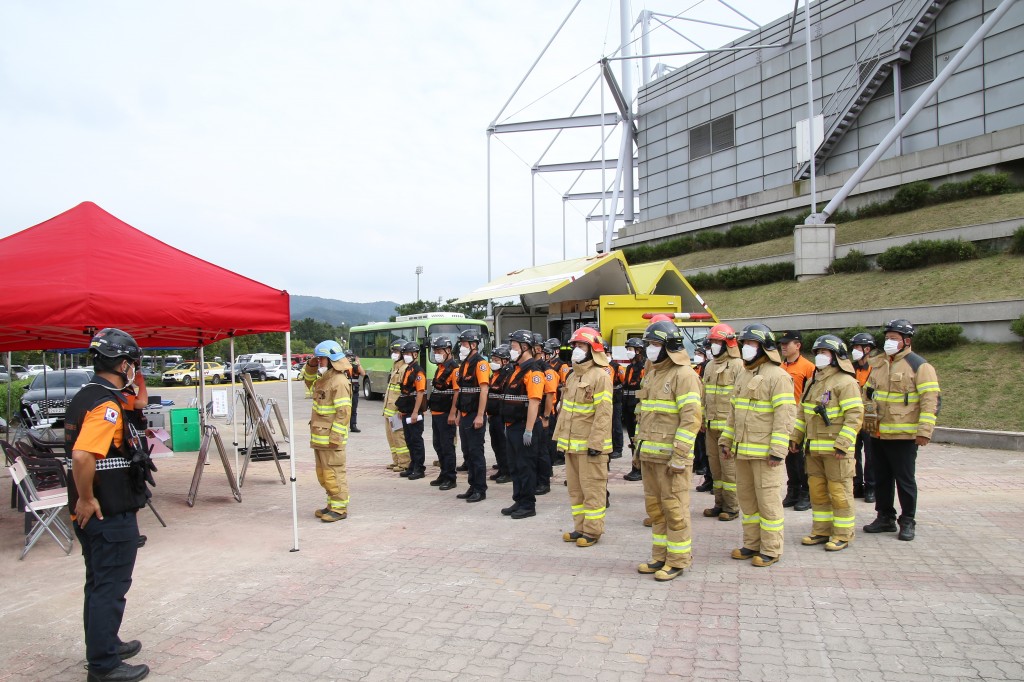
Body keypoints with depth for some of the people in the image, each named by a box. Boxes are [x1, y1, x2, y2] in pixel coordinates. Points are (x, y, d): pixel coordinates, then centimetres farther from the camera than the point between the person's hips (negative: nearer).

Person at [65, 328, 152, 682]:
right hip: (110, 514, -10)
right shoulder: (107, 404, -21)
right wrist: (87, 499, -21)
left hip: (95, 513, 10)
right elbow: (82, 456, -33)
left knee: (100, 584, 21)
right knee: (110, 588, 2)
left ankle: (104, 646, 36)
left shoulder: (86, 396, 11)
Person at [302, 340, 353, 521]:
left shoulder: (339, 382, -17)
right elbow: (309, 383, 35)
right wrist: (310, 366, 16)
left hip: (330, 439, -10)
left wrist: (335, 437, -22)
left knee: (333, 473, -4)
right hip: (319, 437, 10)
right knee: (323, 474, 17)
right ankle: (332, 505, 27)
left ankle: (340, 509, 5)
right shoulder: (323, 379, 13)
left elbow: (344, 412, -21)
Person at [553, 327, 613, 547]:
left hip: (590, 445, -9)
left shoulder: (601, 376, -12)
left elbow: (603, 414, -17)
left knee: (592, 489, 0)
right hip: (571, 444, 9)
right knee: (575, 488, 15)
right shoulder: (572, 376, 16)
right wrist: (561, 438, 17)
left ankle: (592, 531, 9)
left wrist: (596, 443, -20)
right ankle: (580, 527, 25)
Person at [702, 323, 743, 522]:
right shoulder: (710, 366, 16)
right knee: (715, 466, 12)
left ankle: (731, 507, 7)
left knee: (729, 467, -3)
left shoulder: (738, 365, -8)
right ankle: (720, 504, 22)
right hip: (711, 426, 7)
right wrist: (704, 421, 18)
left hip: (728, 426, -7)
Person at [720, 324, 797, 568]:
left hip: (765, 453, -8)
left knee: (768, 500, -1)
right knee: (746, 498, 14)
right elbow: (733, 412, 22)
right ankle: (752, 544, 26)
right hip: (742, 451, 8)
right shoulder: (743, 376, 16)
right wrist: (726, 440, 18)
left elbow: (785, 415, -16)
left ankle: (771, 550, 11)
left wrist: (777, 450, -20)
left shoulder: (777, 376, -10)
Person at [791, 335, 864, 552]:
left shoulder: (845, 382, -10)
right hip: (814, 448, 8)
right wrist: (796, 438, 16)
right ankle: (821, 531, 25)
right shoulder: (813, 382, 16)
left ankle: (843, 535, 13)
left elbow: (855, 416, -16)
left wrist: (842, 444, -22)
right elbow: (803, 412, 21)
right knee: (817, 491, 13)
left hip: (835, 449, -8)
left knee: (839, 491, 1)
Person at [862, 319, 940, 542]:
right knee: (881, 478, 13)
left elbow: (930, 400, -12)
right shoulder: (876, 363, 12)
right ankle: (885, 517, 25)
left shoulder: (919, 366, -8)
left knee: (905, 480, 2)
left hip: (904, 435, -6)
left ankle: (908, 522, 15)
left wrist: (924, 431, -18)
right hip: (877, 433, 6)